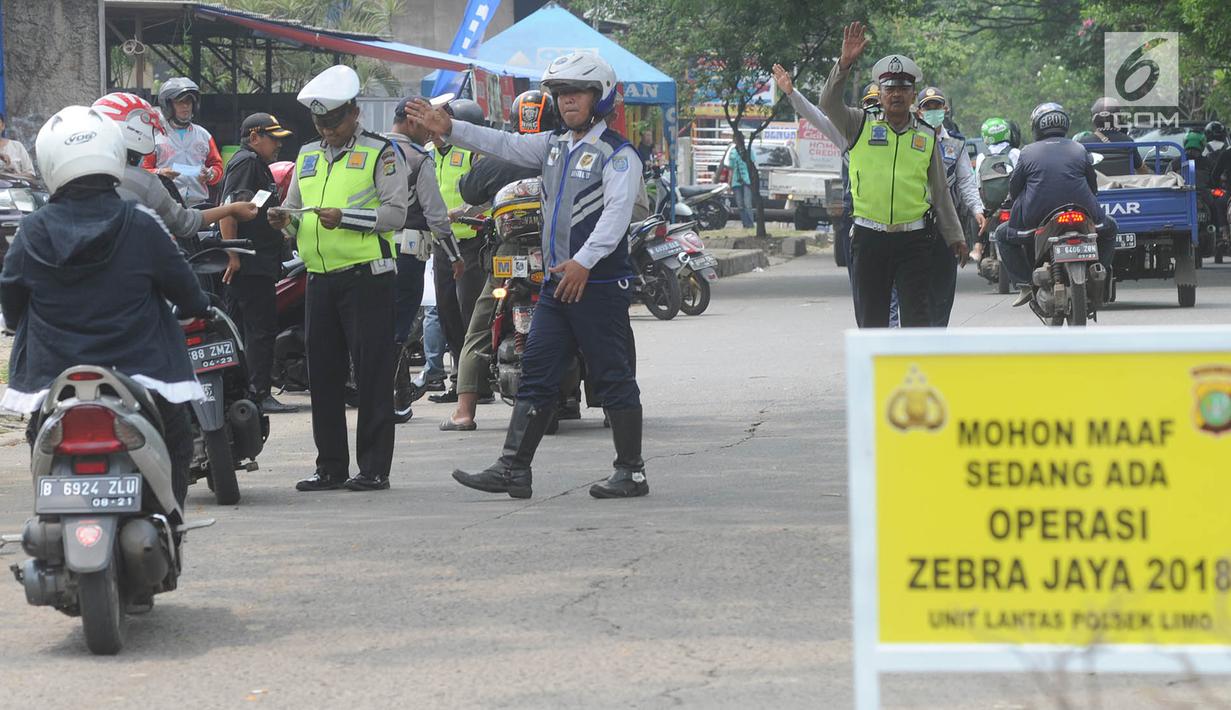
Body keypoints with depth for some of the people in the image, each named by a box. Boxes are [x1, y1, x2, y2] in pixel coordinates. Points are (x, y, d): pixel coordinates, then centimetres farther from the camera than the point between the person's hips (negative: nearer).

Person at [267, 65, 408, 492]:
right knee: (323, 376, 8)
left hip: (366, 276, -6)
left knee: (372, 374, -5)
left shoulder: (380, 153, -1)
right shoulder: (308, 157, 19)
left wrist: (345, 217, -20)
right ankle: (331, 467, 15)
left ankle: (375, 468, -1)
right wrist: (284, 220, -1)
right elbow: (296, 211, 22)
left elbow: (395, 213, -9)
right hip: (320, 279, 6)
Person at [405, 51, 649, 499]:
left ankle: (631, 472, 5)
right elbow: (504, 145, 19)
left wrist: (584, 262, -26)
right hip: (558, 280, 8)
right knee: (536, 373, 3)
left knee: (613, 378, -2)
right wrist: (450, 129, 11)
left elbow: (617, 213, -18)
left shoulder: (617, 153, -8)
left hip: (600, 282, -8)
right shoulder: (554, 144, 17)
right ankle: (513, 469, 2)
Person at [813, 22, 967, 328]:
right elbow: (829, 103, -12)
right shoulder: (861, 125, 6)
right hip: (869, 237, 0)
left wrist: (955, 236, 13)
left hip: (913, 240, 0)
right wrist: (845, 64, -24)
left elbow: (940, 191, 15)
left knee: (917, 316, -6)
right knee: (871, 317, 5)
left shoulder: (927, 136, 11)